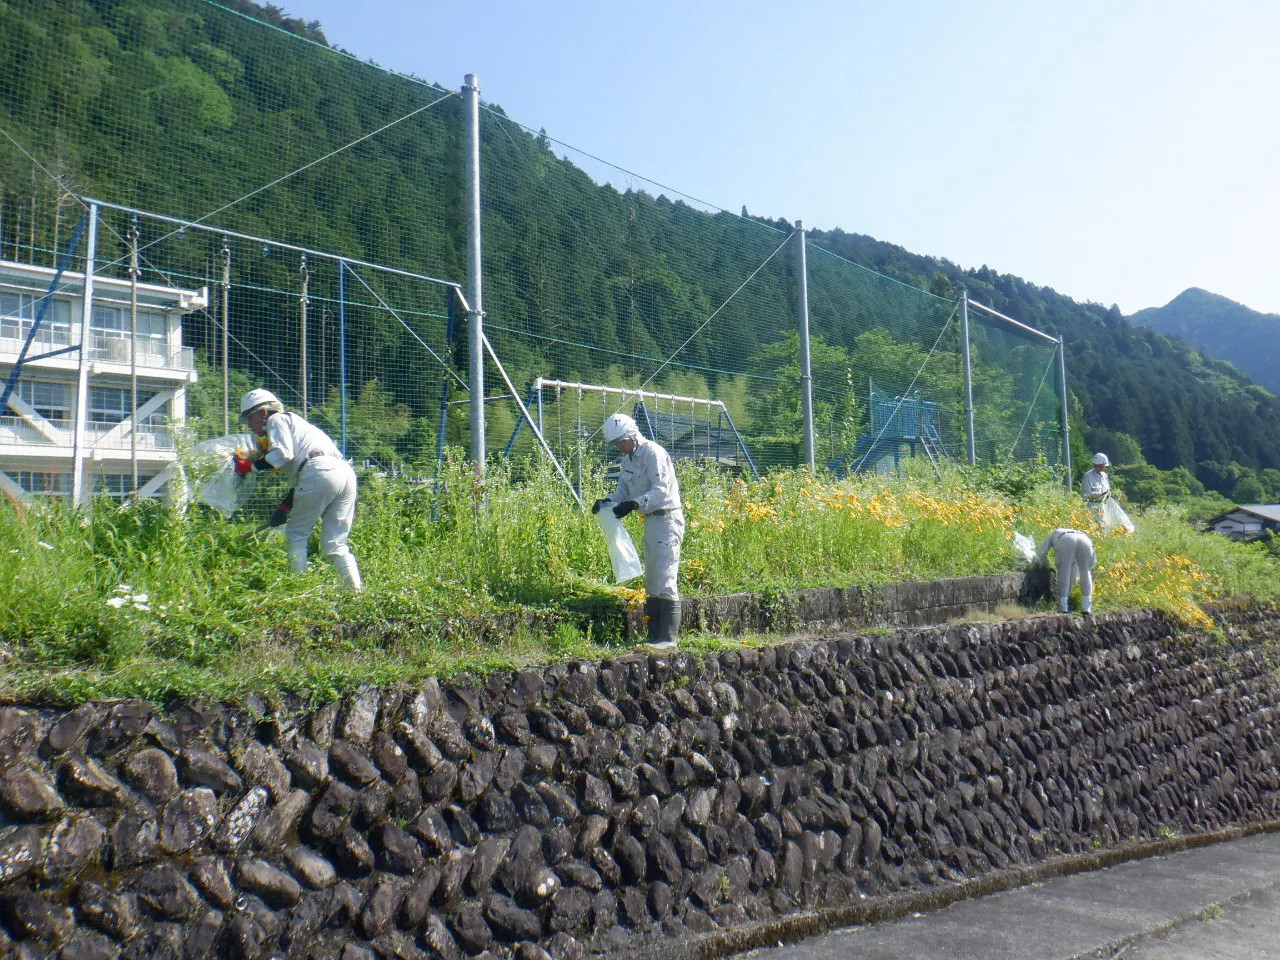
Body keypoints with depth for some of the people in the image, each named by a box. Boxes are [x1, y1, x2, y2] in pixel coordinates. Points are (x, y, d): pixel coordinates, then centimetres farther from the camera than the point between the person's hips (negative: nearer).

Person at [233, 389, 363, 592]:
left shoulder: (277, 419, 13)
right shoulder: (294, 422, 38)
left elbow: (283, 454, -7)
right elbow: (300, 480, 31)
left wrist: (250, 466, 1)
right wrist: (285, 506, 23)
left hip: (320, 471, -8)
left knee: (296, 534, 5)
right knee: (335, 543, 8)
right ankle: (357, 590, -3)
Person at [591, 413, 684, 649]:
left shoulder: (654, 453, -15)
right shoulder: (628, 458, 12)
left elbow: (662, 490, -22)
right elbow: (624, 491, 16)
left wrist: (634, 504, -31)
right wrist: (607, 501, -3)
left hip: (667, 519, -10)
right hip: (650, 521, 10)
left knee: (665, 579, -10)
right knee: (651, 581, 13)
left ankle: (668, 637, -7)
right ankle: (654, 636, 20)